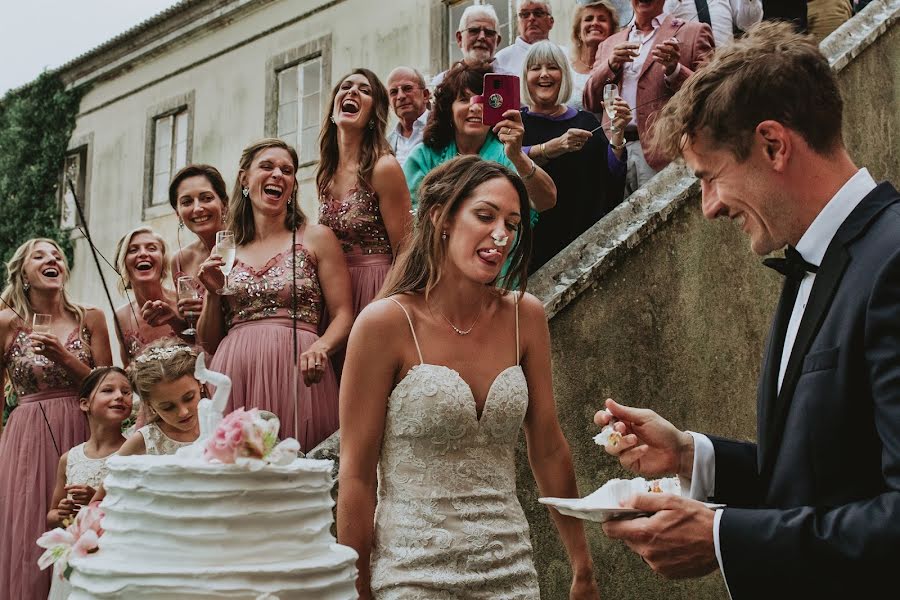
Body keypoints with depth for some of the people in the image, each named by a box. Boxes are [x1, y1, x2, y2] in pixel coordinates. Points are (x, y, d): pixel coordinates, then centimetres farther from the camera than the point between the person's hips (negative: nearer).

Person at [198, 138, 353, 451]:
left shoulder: (316, 238, 8)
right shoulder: (224, 252, 16)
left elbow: (344, 315, 0)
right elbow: (209, 342, 17)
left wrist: (321, 347, -19)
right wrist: (213, 293, 2)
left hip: (296, 372, -2)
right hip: (235, 375, 3)